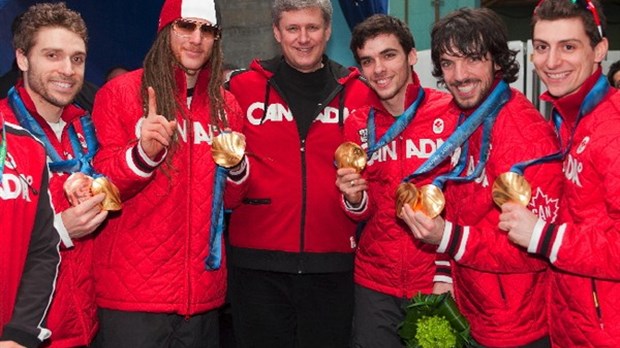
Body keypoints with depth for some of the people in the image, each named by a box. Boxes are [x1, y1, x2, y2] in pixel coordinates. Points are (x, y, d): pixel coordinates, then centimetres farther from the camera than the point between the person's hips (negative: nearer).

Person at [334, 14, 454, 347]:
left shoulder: (452, 112, -10)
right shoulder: (358, 124, 2)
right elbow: (364, 210, 9)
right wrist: (354, 198, -12)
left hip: (437, 280, -3)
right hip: (374, 280, 3)